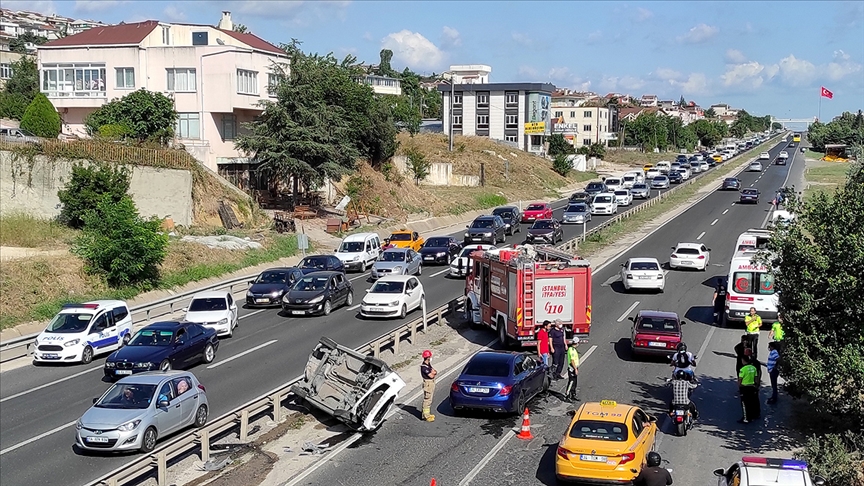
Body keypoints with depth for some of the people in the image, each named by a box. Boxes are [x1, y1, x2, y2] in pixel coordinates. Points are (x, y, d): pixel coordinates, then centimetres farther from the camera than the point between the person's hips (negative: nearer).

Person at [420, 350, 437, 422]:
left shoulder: (428, 364, 9)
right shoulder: (424, 367, -22)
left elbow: (435, 372, 10)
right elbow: (431, 376, -24)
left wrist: (433, 372, -12)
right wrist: (433, 372, -3)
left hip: (431, 383, 10)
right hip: (428, 384, -10)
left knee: (429, 399, 17)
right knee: (427, 400, -7)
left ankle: (427, 413, 27)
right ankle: (426, 416, -4)